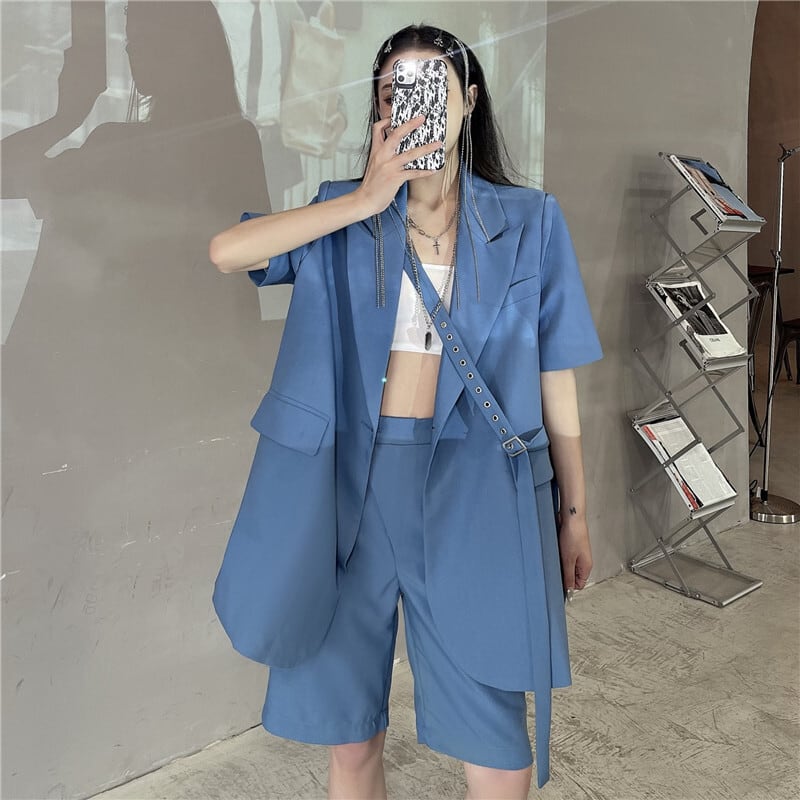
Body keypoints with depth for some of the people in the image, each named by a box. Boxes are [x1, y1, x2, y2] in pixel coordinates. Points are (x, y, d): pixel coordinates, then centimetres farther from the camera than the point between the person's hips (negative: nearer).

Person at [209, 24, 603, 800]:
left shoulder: (528, 221, 4)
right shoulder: (346, 214, 6)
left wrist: (573, 513, 8)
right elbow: (226, 251, -11)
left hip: (471, 487, -1)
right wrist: (368, 200, -13)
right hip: (349, 482, 1)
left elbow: (554, 376, 5)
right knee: (347, 730, 14)